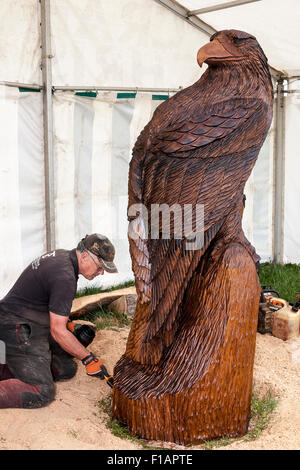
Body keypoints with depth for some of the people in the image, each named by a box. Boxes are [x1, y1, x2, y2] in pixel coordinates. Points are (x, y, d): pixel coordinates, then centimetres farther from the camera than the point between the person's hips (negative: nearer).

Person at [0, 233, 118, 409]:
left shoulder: (62, 255, 6)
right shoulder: (65, 277, -23)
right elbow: (58, 332, -20)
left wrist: (67, 323, 18)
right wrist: (88, 358, -11)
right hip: (17, 329, -11)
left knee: (67, 369, 10)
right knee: (42, 393, -17)